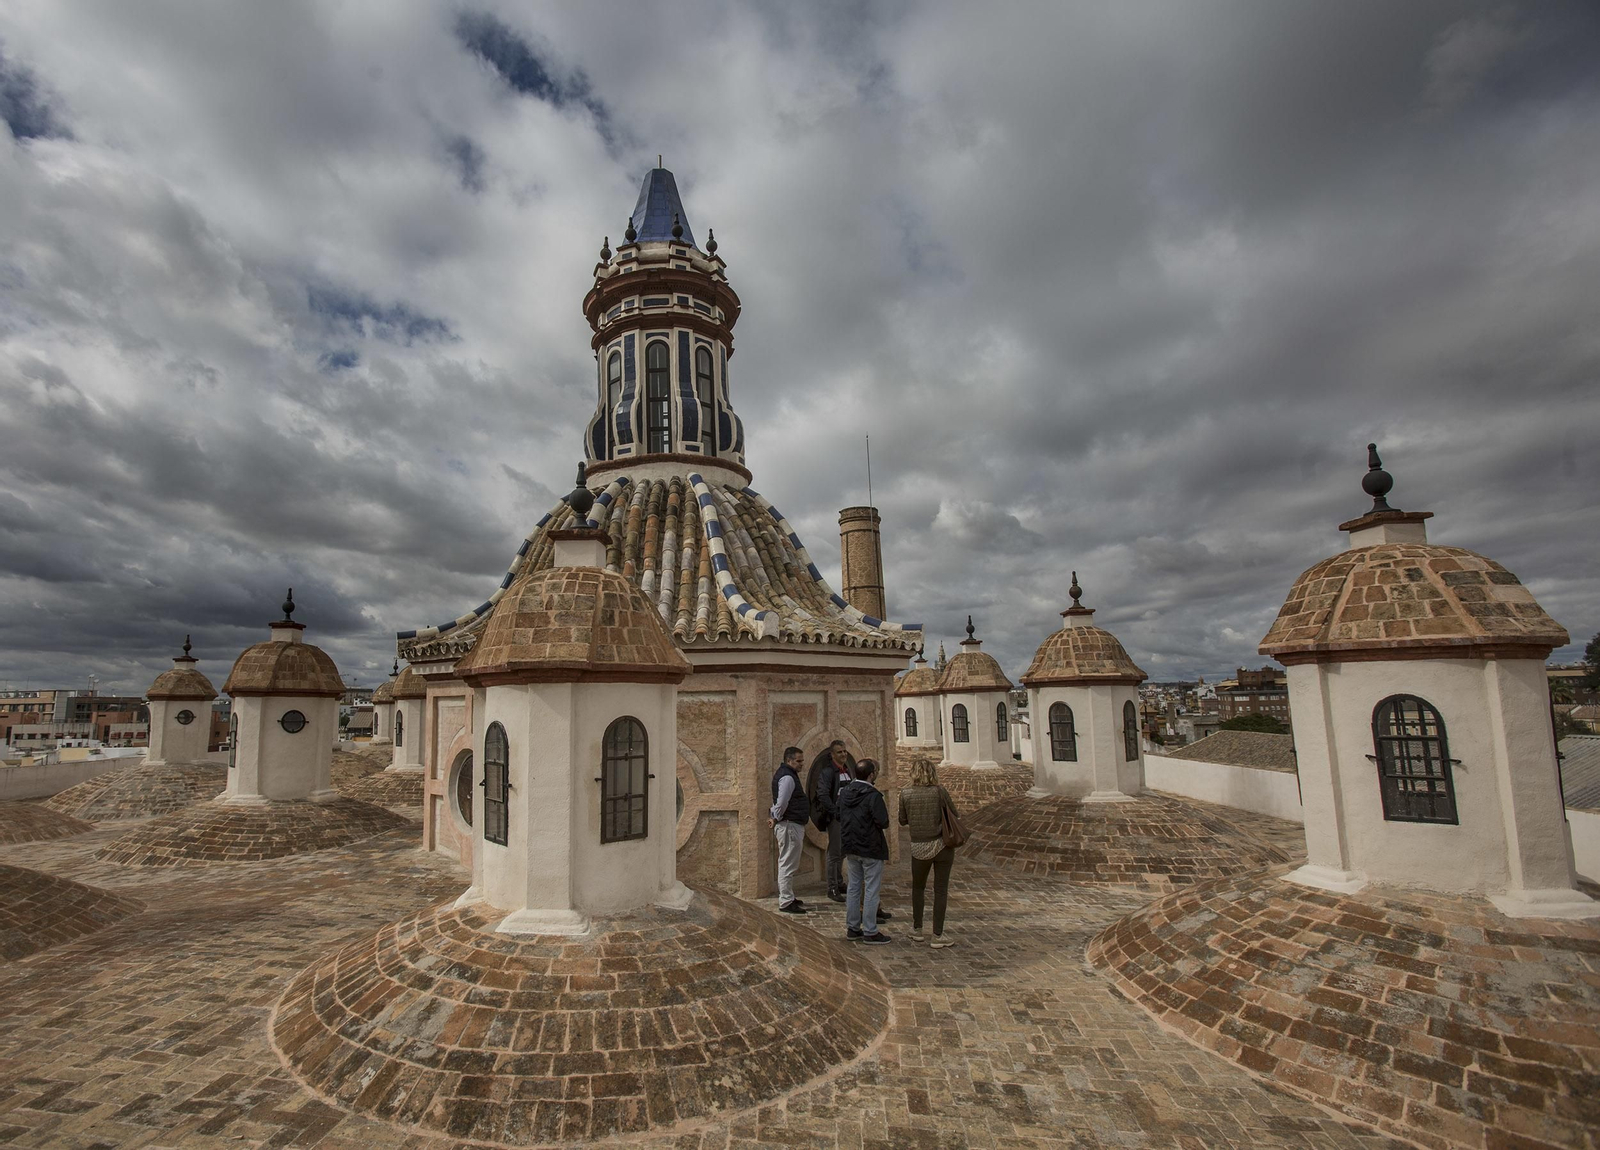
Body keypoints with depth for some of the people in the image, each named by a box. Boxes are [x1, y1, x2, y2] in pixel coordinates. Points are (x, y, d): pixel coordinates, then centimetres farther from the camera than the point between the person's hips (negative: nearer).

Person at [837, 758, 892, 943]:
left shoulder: (844, 792, 4)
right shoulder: (873, 795, -19)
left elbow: (839, 816, 13)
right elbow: (883, 822, -20)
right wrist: (886, 809, -1)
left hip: (850, 847, 7)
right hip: (871, 849, -7)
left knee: (853, 887, 15)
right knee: (871, 890, 2)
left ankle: (852, 928, 21)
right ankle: (870, 932, 7)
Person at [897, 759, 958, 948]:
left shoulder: (905, 793, -6)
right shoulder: (939, 791, -10)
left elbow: (903, 821, 3)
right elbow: (955, 815, -1)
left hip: (919, 848, 1)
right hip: (942, 846, -1)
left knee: (918, 888, 21)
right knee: (941, 890, 8)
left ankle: (917, 930, 29)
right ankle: (937, 936, 12)